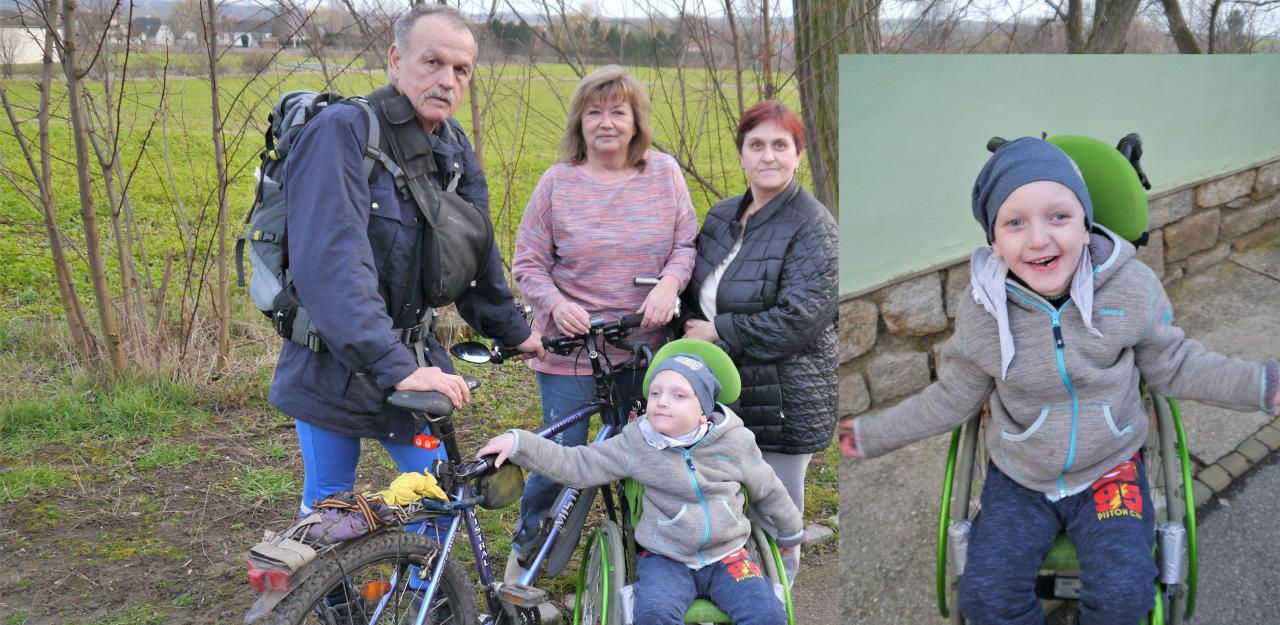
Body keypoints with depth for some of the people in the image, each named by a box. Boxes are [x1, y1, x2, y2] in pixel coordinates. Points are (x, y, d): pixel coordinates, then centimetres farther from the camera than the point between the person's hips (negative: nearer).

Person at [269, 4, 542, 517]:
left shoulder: (455, 150, 3)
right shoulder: (341, 132, -20)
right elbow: (332, 262, -32)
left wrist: (513, 330, 11)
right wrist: (394, 366, -37)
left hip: (412, 356, 6)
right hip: (335, 363, -6)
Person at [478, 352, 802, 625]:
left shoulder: (736, 441, -3)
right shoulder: (636, 442, -6)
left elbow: (767, 489, 13)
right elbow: (578, 465, -7)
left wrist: (791, 531, 27)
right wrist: (519, 444, -17)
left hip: (725, 557, 1)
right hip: (665, 559, -1)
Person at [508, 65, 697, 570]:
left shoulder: (664, 173, 1)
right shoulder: (558, 182, -4)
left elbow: (687, 243, 3)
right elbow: (527, 262, -1)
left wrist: (669, 283, -17)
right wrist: (556, 304, -18)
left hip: (644, 345, 2)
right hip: (569, 347, -2)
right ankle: (525, 551, 27)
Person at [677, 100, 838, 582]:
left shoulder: (812, 226, -15)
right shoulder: (722, 216, 9)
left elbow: (798, 320, -23)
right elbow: (696, 291, 20)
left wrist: (719, 332, -16)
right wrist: (691, 327, -1)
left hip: (783, 401, -7)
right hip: (723, 395, 7)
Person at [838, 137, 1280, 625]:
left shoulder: (1133, 289, -16)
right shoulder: (980, 313, -15)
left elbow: (1172, 365, 2)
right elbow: (952, 399, 1)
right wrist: (874, 434, 3)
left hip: (1110, 470, 0)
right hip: (1019, 479, 1)